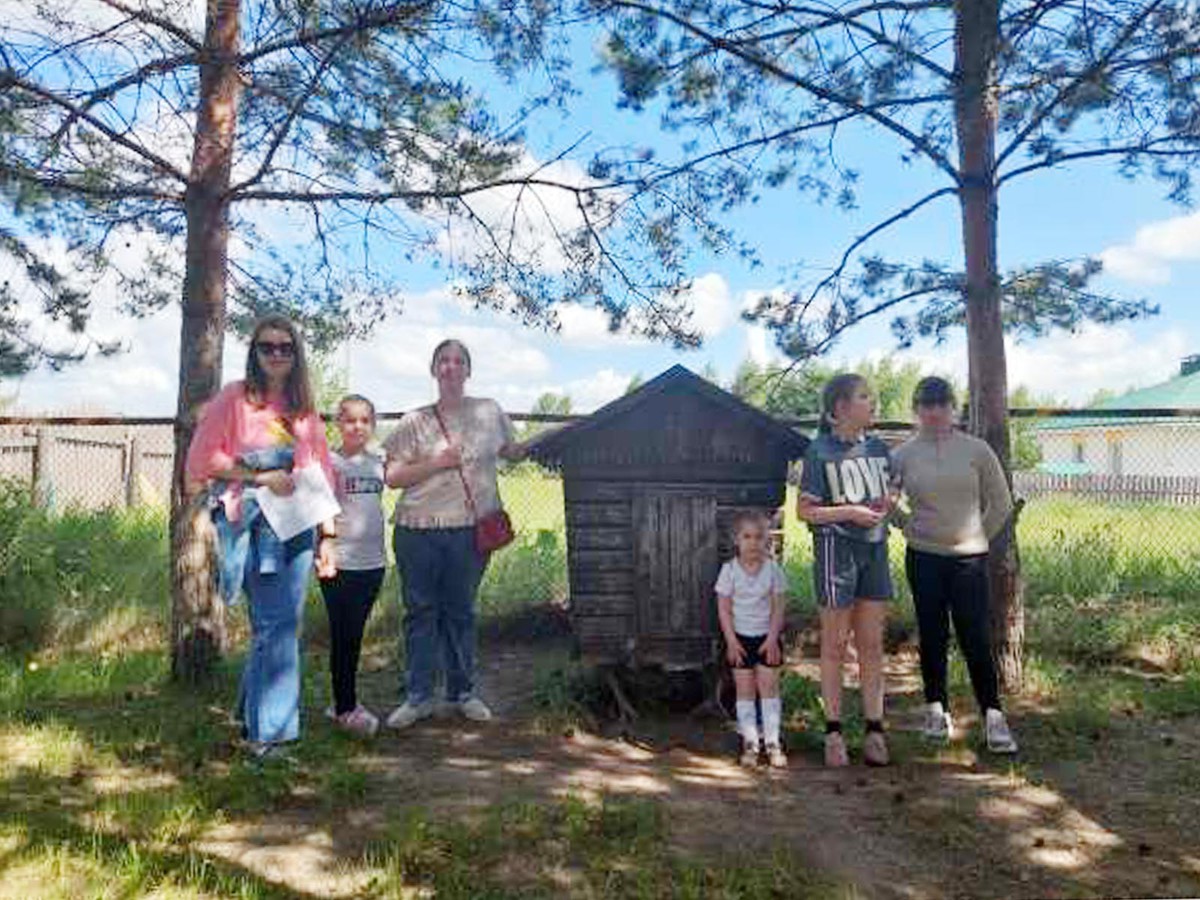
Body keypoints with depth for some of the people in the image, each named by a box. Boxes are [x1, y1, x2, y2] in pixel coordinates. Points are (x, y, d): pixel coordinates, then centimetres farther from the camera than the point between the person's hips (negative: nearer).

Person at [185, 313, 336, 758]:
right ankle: (269, 729, 0)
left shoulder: (304, 409, 15)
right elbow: (201, 459, -2)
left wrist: (327, 535, 9)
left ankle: (254, 717, 24)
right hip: (252, 523, -5)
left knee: (282, 625, 8)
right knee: (275, 625, -10)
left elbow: (324, 473, 15)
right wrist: (260, 477, -11)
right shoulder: (234, 398, 3)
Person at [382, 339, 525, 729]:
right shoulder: (415, 422, 3)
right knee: (420, 612, 5)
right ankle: (417, 697, 15)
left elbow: (511, 452, 22)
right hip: (418, 531, 0)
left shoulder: (490, 412, 7)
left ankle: (463, 692, 22)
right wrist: (436, 463, -12)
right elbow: (392, 476, 0)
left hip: (471, 529, 1)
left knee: (461, 612, 10)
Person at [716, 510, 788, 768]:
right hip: (740, 637, 0)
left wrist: (772, 638, -9)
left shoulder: (772, 568, -4)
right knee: (745, 689, 4)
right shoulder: (729, 570, -7)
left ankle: (772, 742, 10)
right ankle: (750, 742, 13)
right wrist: (731, 641, -9)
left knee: (768, 686, 1)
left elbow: (778, 607, -2)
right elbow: (723, 609, -5)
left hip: (766, 637, 0)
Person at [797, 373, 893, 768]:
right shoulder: (820, 451, -8)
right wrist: (850, 512, -19)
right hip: (835, 547, -5)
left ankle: (874, 731, 17)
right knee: (834, 646, 4)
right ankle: (833, 732, 15)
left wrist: (886, 506, -2)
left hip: (874, 548, 5)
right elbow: (805, 511, -8)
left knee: (872, 646, 9)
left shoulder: (878, 448, 9)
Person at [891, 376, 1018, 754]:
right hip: (924, 558, 1)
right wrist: (909, 528, 3)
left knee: (977, 639, -3)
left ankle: (993, 716, 8)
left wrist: (978, 536, 6)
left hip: (970, 558, -1)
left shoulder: (976, 450, -1)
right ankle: (936, 709, 22)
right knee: (932, 637, 10)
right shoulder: (903, 454, 1)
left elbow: (1001, 503, 8)